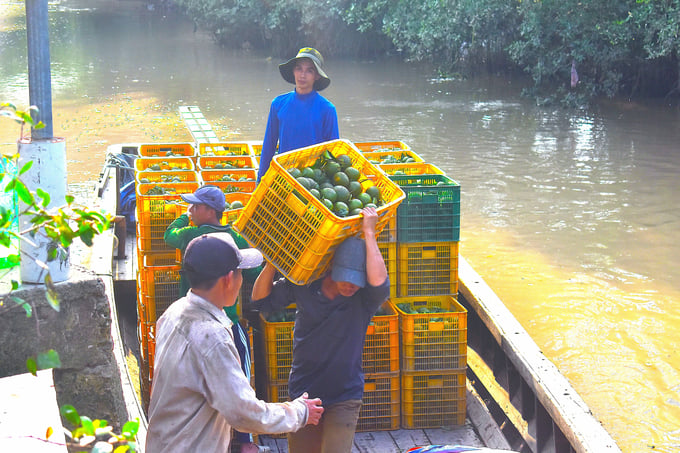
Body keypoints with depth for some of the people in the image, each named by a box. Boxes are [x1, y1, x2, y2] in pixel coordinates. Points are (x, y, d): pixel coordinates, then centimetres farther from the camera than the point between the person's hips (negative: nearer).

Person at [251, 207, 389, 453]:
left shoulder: (363, 299, -14)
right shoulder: (303, 285, -6)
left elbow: (379, 283, -38)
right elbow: (261, 300, 3)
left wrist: (368, 233, -30)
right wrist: (272, 262, -11)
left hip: (344, 398, -3)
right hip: (301, 393, 3)